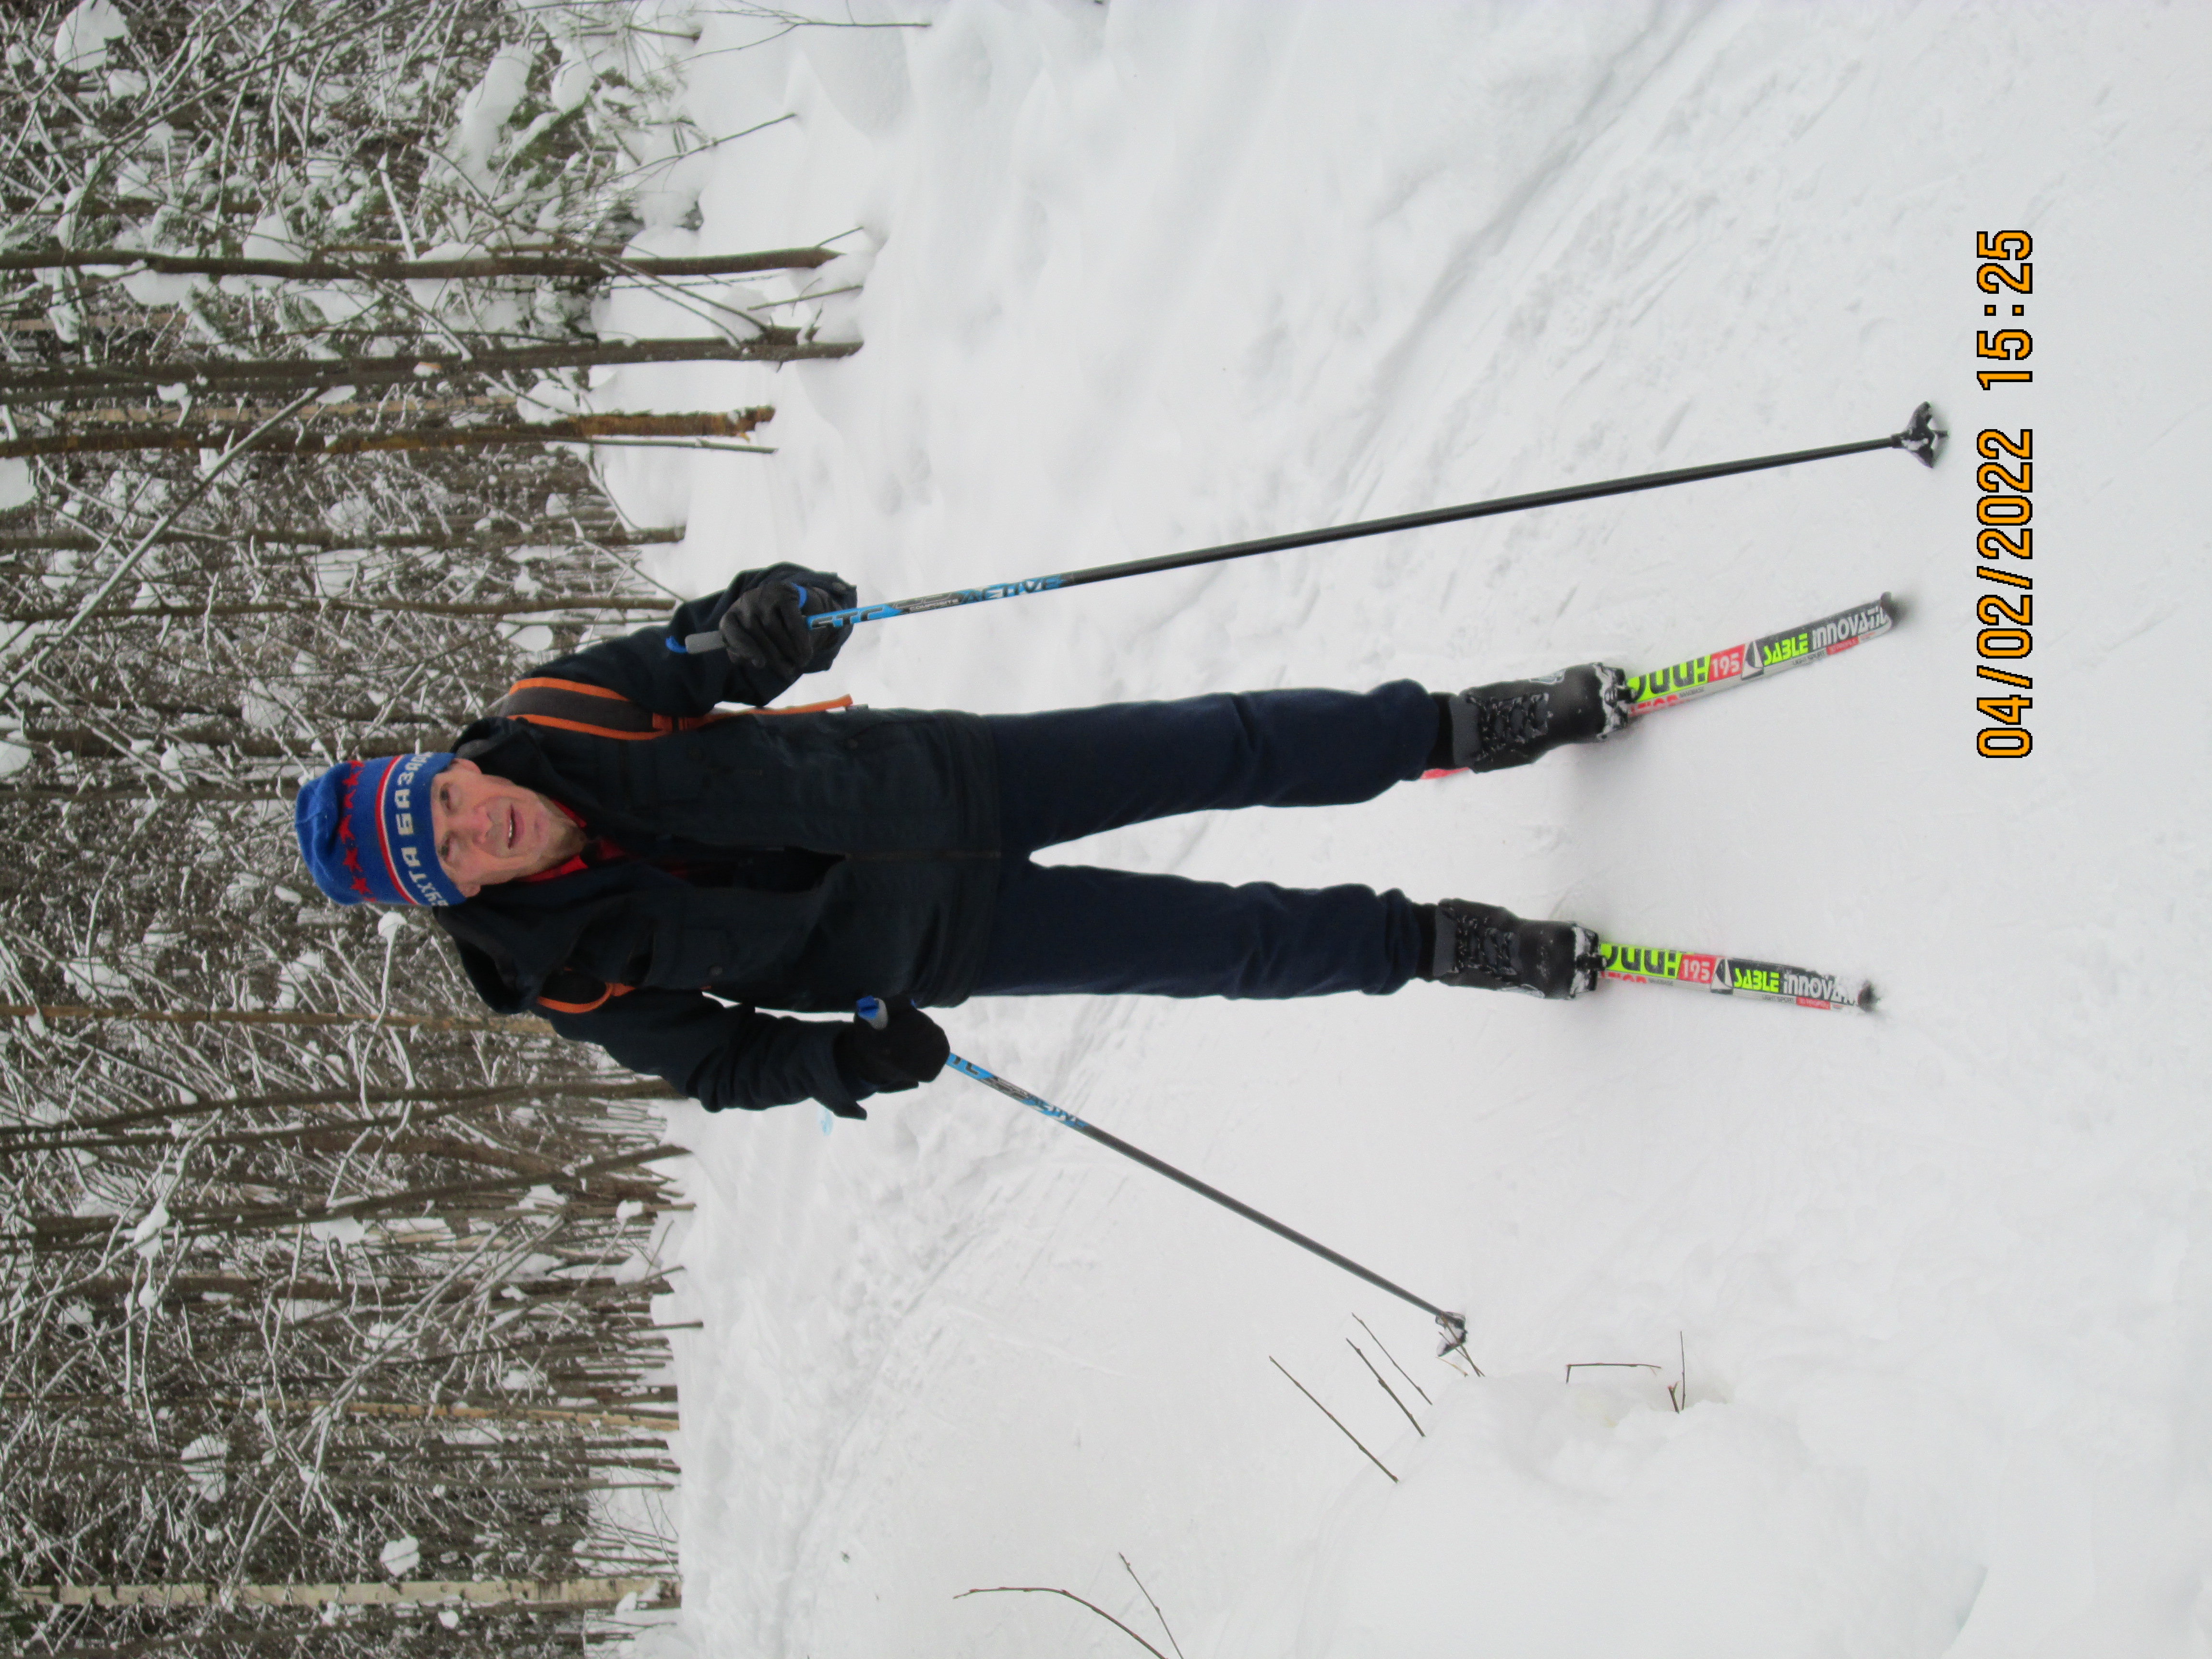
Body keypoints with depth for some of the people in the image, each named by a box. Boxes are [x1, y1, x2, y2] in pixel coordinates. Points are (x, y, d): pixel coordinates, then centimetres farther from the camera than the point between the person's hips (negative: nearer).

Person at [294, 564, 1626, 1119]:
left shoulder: (557, 720, -13)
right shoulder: (566, 972, -18)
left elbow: (701, 662, -3)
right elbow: (717, 1060, -7)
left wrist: (758, 619, -26)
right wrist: (848, 1064, -21)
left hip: (931, 777, 3)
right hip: (933, 945, -3)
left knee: (1223, 747, -1)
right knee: (1234, 945, -4)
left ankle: (1454, 727, 17)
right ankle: (1431, 945, 17)